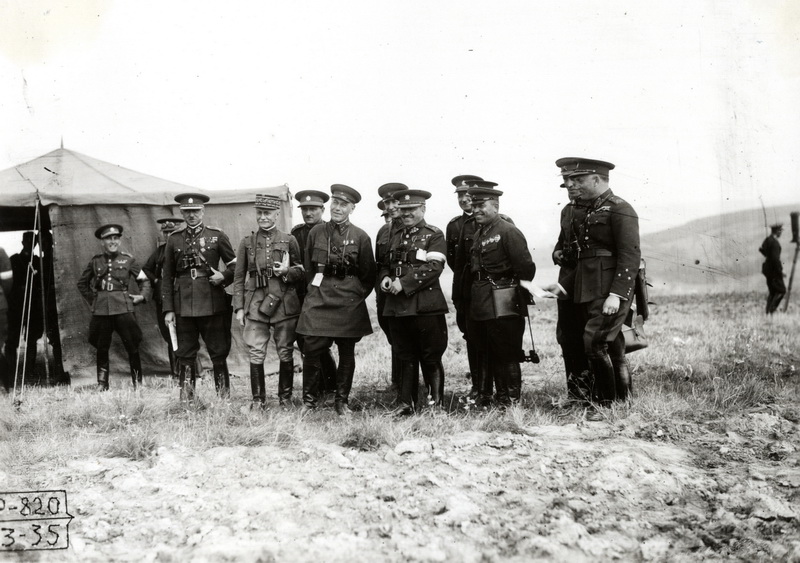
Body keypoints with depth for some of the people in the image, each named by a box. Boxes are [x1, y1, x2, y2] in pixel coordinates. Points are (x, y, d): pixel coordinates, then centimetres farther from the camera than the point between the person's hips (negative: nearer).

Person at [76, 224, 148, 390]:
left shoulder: (128, 260, 5)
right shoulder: (95, 261, 9)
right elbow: (82, 284, 21)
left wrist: (142, 296, 1)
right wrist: (92, 300, 12)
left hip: (123, 307, -2)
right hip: (101, 310, 2)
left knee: (132, 347, -3)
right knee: (101, 348, 6)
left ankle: (137, 383, 5)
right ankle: (102, 385, 14)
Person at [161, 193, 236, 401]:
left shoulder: (217, 235, 3)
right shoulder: (174, 239, 8)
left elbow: (235, 265, 10)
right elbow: (167, 277, 9)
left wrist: (223, 276, -11)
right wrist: (168, 309, 3)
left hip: (212, 304, -2)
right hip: (183, 305, 2)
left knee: (219, 353, 2)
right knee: (185, 354, 5)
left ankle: (224, 397, 11)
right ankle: (186, 400, 13)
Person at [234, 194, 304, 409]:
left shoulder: (289, 241, 6)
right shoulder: (247, 243, 8)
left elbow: (302, 273, 10)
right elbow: (238, 278, 9)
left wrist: (287, 272, -11)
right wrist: (239, 307, 2)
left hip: (285, 303, 0)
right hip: (256, 303, 0)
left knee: (286, 353, 5)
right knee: (256, 354, -1)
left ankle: (285, 397, 18)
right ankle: (258, 398, 10)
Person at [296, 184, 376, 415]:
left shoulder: (361, 237, 2)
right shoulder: (316, 232, 6)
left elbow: (368, 275, 7)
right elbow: (308, 268, 14)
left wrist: (356, 296, 2)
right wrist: (317, 290, 9)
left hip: (349, 304, 0)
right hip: (318, 300, 1)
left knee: (347, 353, 5)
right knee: (311, 350, -4)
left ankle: (342, 401, 17)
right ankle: (309, 399, 10)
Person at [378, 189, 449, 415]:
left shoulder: (434, 235, -1)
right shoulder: (395, 236, 18)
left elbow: (434, 267, -13)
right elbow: (385, 264, 23)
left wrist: (404, 283, -18)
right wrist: (385, 279, -1)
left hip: (426, 305, -5)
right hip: (397, 305, 5)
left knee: (430, 358, 1)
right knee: (404, 357, 9)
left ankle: (435, 402, 11)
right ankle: (406, 403, 13)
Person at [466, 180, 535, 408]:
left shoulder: (508, 232, -11)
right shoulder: (479, 234, 15)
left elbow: (526, 268, -15)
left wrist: (519, 294, -4)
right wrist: (473, 298, 11)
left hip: (503, 307, -8)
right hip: (479, 307, 8)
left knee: (506, 355, 0)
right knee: (483, 355, 16)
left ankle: (509, 404, 9)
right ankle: (482, 400, 26)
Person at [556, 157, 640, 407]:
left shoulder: (620, 209, -8)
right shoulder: (584, 212, 18)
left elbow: (630, 255, -15)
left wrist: (616, 294, -21)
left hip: (610, 291, -8)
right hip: (587, 291, 8)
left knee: (595, 343, -14)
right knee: (613, 349, 11)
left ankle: (607, 402, -4)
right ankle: (623, 400, 17)